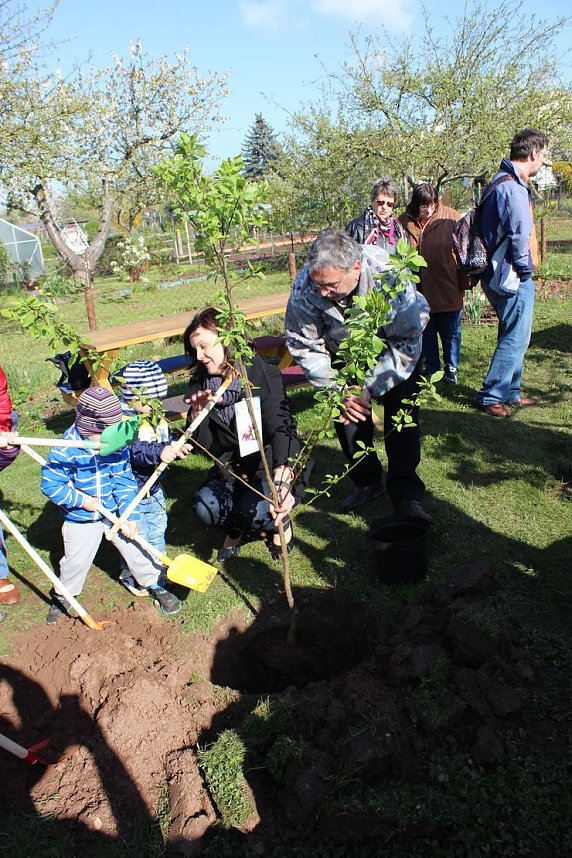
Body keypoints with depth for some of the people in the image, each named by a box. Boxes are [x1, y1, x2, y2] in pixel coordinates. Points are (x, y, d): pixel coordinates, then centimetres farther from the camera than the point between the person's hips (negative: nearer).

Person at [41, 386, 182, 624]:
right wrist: (81, 500, -19)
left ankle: (155, 584, 29)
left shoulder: (117, 445, -15)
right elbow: (50, 484, -18)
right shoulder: (66, 451, -24)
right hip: (81, 517, -2)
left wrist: (129, 515, -16)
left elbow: (125, 481, -12)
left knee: (135, 547, 8)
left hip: (115, 511, 2)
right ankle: (63, 596, 39)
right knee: (76, 560, 10)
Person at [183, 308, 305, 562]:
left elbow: (282, 428, -33)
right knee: (205, 507, -21)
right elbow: (204, 445, -1)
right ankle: (238, 527, 13)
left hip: (273, 465, -4)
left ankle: (279, 522, 6)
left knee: (254, 509, -30)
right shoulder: (201, 385, -2)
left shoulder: (264, 375, -18)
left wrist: (282, 481, -49)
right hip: (232, 469, 5)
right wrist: (197, 413, -22)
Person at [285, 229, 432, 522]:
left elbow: (407, 342, -27)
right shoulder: (304, 287, -32)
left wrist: (370, 387, -32)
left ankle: (405, 493, 5)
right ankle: (366, 482, 18)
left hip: (396, 345, -2)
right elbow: (304, 346, -20)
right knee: (348, 416, -3)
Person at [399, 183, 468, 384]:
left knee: (450, 332, 9)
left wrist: (465, 281, -5)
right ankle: (431, 370, 29)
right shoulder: (404, 222, -3)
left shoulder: (451, 218, -7)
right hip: (419, 292, 2)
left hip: (448, 291, -2)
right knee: (425, 333, 14)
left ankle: (451, 370, 25)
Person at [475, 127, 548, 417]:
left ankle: (510, 391, 29)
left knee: (513, 337, 18)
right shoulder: (513, 187, -18)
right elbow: (520, 234, -24)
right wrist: (525, 269, -10)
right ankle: (491, 396, 4)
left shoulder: (503, 182, 15)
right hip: (513, 278, -11)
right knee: (516, 339, -3)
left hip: (501, 276, 11)